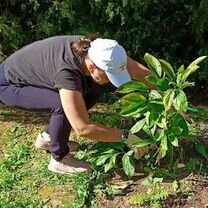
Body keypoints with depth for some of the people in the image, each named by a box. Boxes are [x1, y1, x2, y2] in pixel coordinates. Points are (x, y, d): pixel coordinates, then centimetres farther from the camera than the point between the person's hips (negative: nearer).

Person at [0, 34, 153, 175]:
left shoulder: (96, 50, -21)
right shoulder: (67, 72, -41)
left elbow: (143, 72, -15)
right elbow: (82, 128, -40)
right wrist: (126, 136, -33)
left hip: (32, 72, 7)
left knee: (96, 88, 1)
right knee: (62, 105, -31)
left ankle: (48, 138, 13)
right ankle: (59, 160, -5)